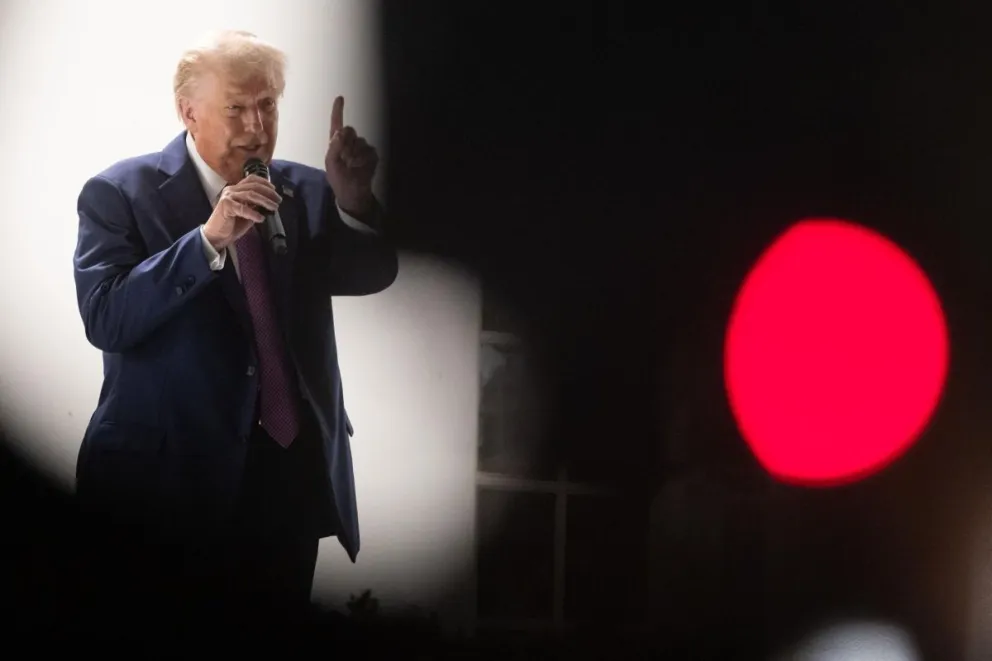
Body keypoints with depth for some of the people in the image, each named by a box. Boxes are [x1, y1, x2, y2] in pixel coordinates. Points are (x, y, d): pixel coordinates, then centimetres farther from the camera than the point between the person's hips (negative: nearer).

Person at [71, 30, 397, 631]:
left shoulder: (304, 192, 8)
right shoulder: (120, 194, -6)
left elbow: (371, 275, 0)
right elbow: (105, 320, -17)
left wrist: (354, 202, -19)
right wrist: (208, 239, -26)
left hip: (288, 482, 4)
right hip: (168, 476, -4)